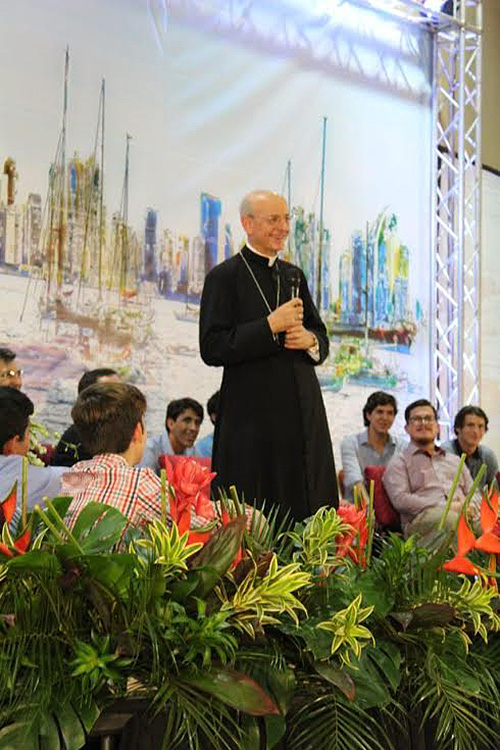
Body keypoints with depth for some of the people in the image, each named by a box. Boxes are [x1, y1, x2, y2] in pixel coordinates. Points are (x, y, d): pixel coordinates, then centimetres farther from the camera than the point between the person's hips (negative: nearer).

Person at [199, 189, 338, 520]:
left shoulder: (295, 275, 16)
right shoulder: (224, 277, -2)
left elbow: (322, 339, 20)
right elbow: (212, 349, -10)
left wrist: (311, 340, -3)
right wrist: (271, 326, -16)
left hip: (304, 415, 6)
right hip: (252, 416, -6)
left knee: (309, 513, 5)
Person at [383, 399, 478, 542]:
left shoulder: (454, 459, 33)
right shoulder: (399, 461, 15)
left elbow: (474, 493, 28)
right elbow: (400, 499, -2)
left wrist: (469, 506, 0)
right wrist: (447, 507, -10)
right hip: (421, 518, -4)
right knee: (453, 520, -41)